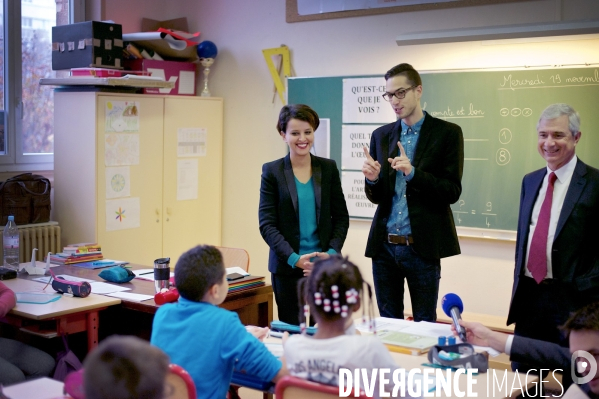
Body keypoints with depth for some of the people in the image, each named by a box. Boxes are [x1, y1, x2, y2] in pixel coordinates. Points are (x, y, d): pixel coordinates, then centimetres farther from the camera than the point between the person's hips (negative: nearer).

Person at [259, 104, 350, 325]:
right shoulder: (272, 171, -1)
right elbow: (266, 224, -5)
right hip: (287, 267, -1)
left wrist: (332, 252, -8)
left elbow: (341, 216, 8)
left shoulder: (328, 168, 6)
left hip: (325, 266, 1)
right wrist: (294, 258, -16)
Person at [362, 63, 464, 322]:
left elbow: (452, 191, -8)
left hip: (422, 246, -4)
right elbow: (376, 197, 12)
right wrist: (373, 179, -11)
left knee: (425, 324, 5)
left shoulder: (447, 133, -2)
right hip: (384, 245, 4)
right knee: (388, 322, 12)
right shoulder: (381, 135, 10)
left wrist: (413, 173, -22)